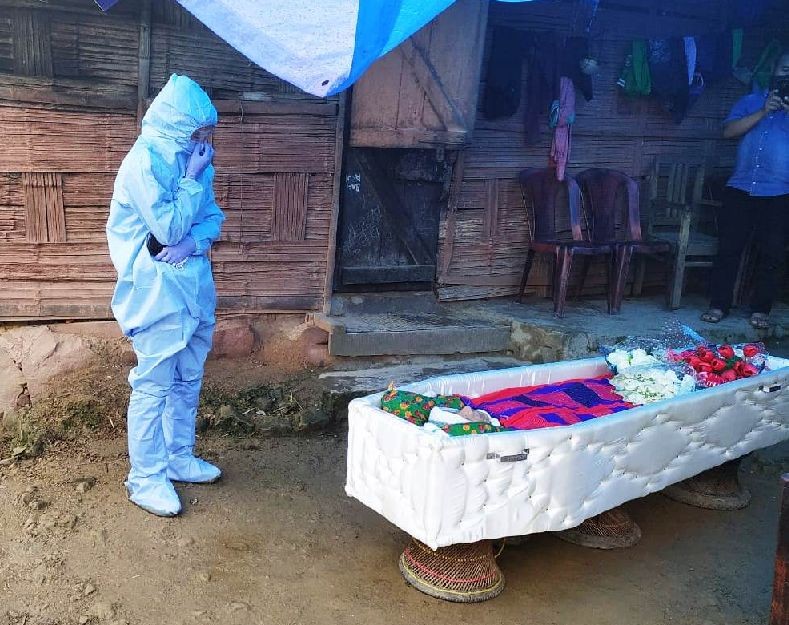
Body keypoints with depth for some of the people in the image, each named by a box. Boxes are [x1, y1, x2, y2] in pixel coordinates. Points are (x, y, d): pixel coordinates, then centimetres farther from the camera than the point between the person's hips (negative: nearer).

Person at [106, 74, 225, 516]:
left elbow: (213, 216, 9)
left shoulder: (190, 158, 8)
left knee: (188, 380, 16)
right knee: (154, 385, -1)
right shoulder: (144, 162, -16)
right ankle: (146, 479, 11)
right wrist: (193, 177, -14)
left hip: (194, 288, 8)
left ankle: (179, 458, 31)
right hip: (159, 293, -8)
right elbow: (168, 228, -21)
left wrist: (192, 242, -11)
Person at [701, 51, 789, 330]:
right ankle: (718, 305, 6)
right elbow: (729, 131, -1)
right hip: (740, 188, 1)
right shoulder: (751, 101, 14)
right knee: (728, 248, -1)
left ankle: (760, 310, 11)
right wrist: (763, 112, -9)